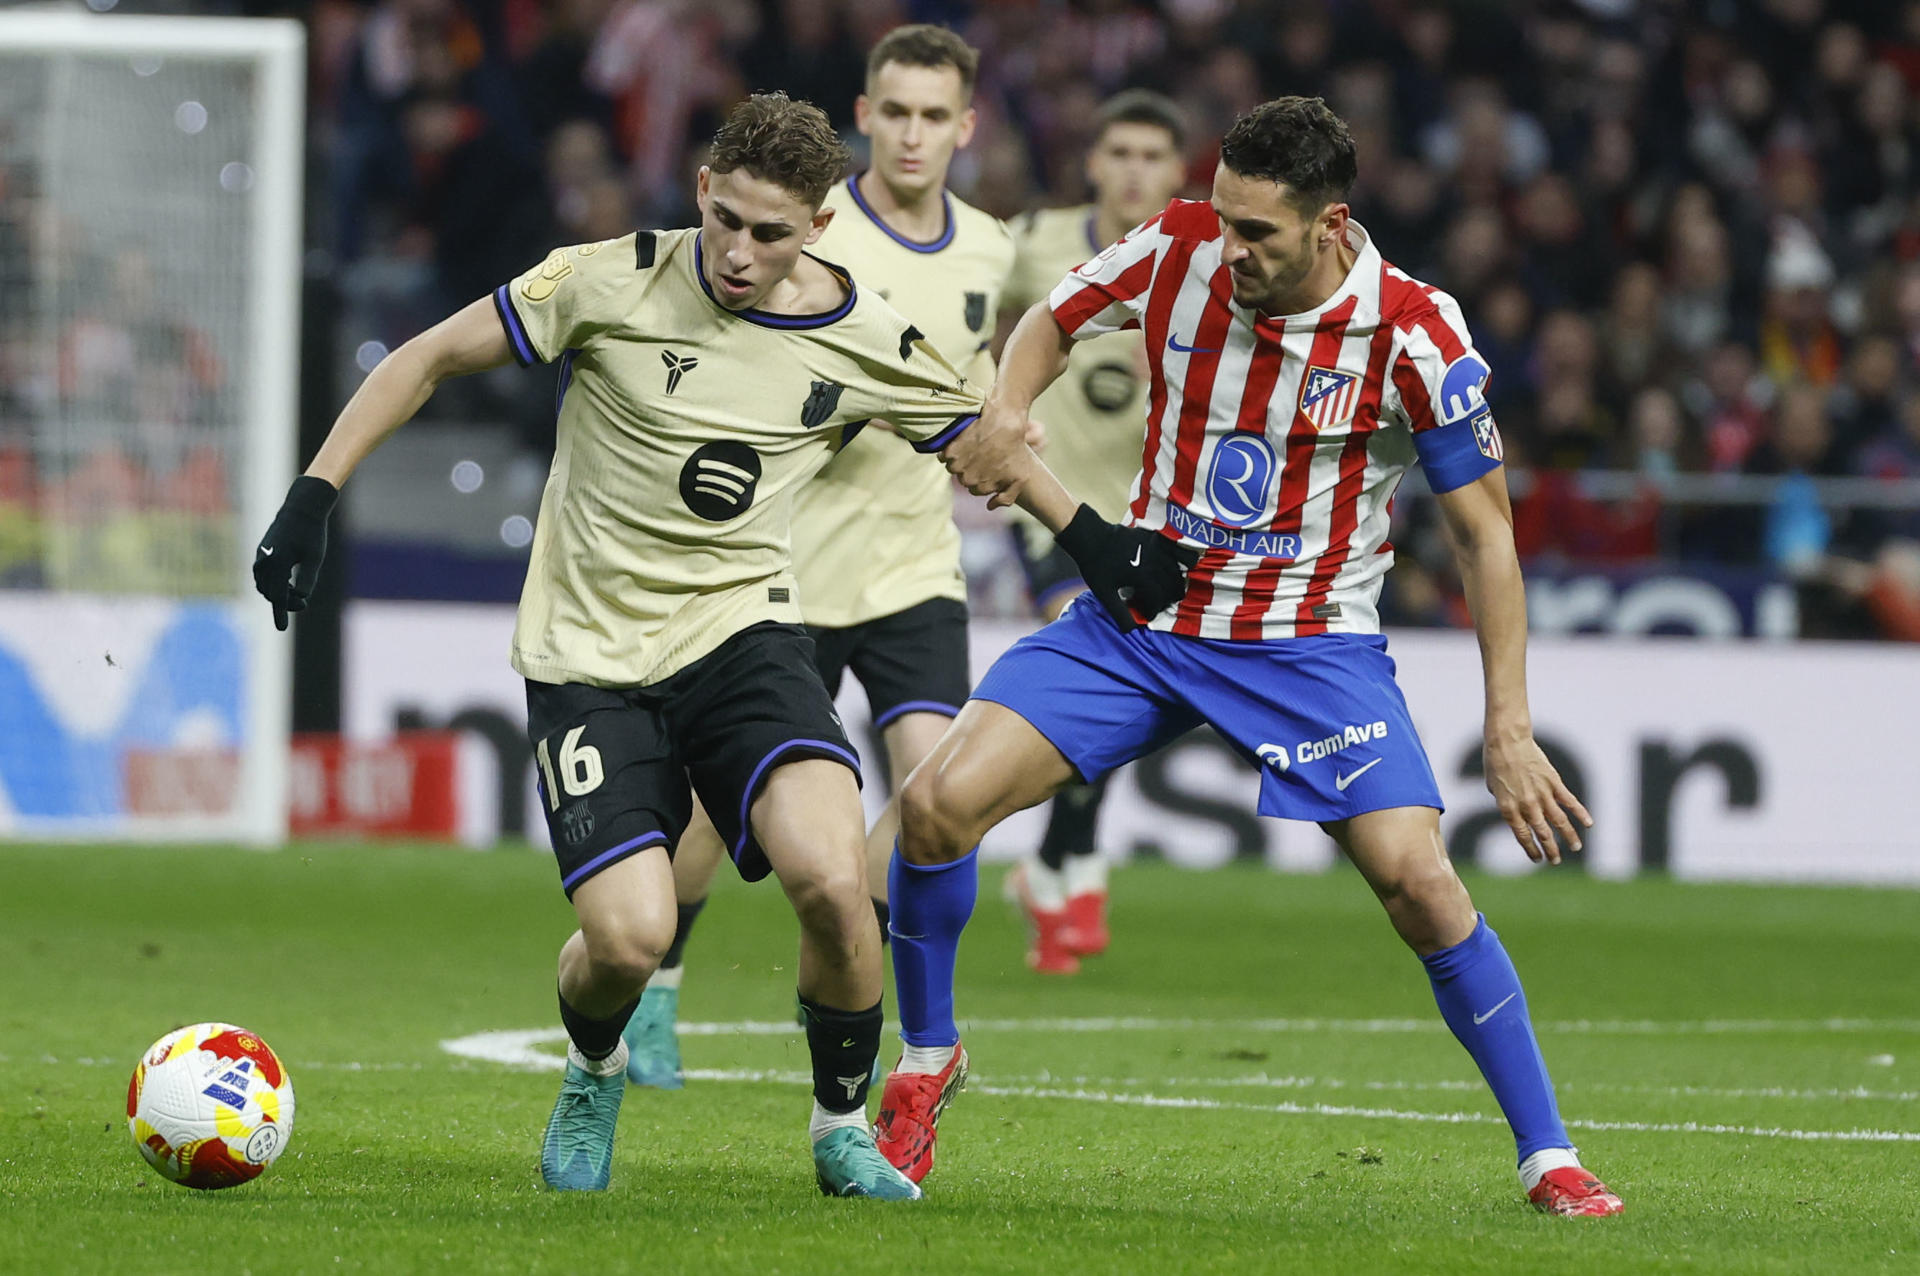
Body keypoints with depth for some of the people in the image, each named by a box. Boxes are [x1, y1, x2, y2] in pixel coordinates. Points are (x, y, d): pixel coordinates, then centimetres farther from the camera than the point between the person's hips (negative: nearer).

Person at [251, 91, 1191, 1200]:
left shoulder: (863, 341, -4)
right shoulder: (611, 285, -11)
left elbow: (987, 443, 16)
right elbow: (432, 359, -2)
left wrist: (1096, 541, 18)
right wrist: (314, 498, -6)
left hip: (744, 629, 1)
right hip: (590, 655, -1)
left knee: (832, 878, -25)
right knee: (628, 936, -19)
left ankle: (845, 1129, 2)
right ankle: (595, 1071, 20)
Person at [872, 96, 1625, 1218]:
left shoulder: (1412, 333, -18)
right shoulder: (1180, 252, -10)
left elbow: (1486, 535, -9)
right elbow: (1051, 324, 12)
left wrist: (1509, 728, -12)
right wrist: (1004, 417, -10)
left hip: (1313, 641, -3)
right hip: (1140, 615, 3)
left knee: (1418, 879, -21)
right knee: (939, 802, -13)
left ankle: (1548, 1158, -7)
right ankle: (928, 1060, 13)